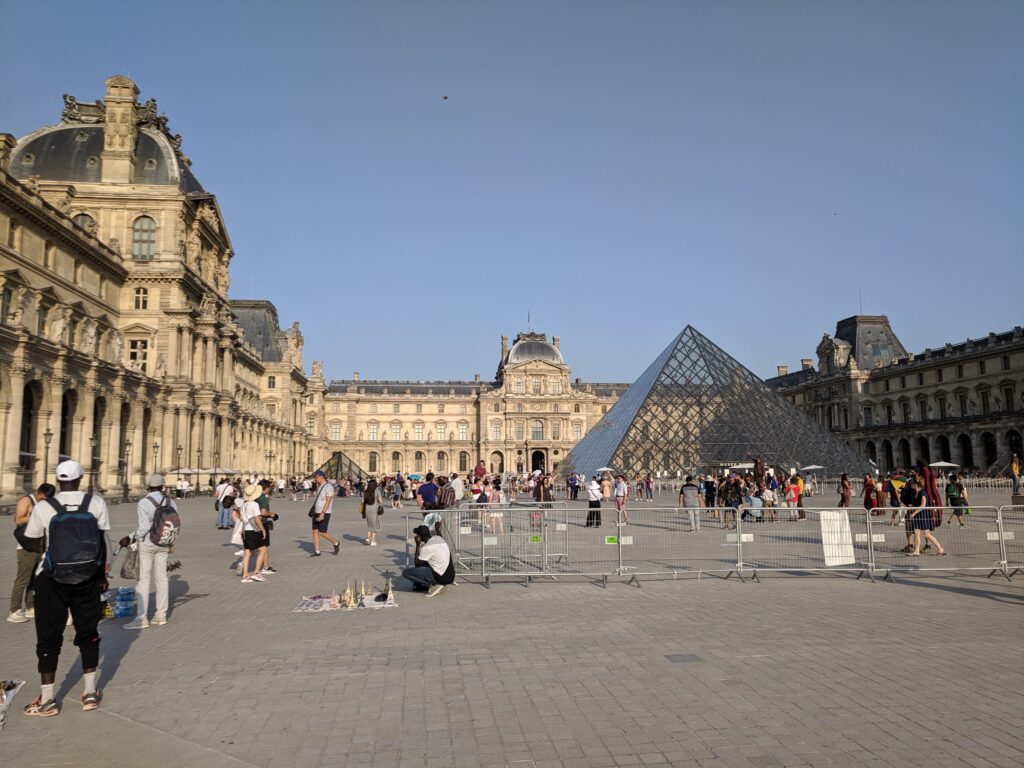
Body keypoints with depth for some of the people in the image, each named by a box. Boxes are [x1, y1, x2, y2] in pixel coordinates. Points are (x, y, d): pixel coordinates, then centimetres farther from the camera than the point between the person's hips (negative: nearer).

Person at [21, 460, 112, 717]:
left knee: (49, 637, 10)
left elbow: (34, 543, 5)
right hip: (88, 579, 2)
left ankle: (46, 700, 15)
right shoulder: (96, 502, -7)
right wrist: (104, 573, 6)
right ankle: (90, 693, 22)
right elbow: (105, 540, -4)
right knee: (88, 634, 14)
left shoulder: (43, 507, -9)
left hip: (51, 580, -1)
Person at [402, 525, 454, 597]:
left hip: (440, 577, -9)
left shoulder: (427, 548, -16)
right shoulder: (439, 539, 8)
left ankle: (434, 585, -7)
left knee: (406, 572, -7)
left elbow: (417, 564, -4)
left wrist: (418, 545, -3)